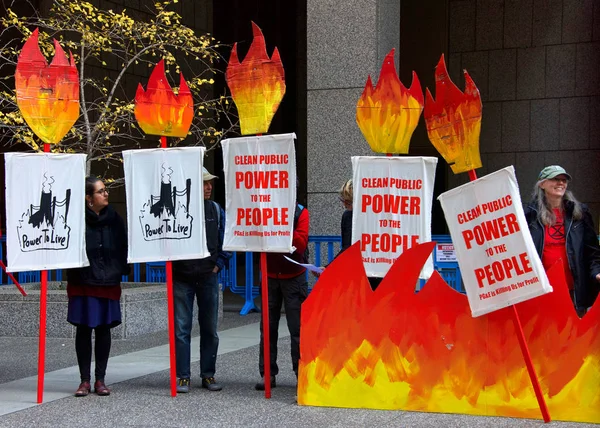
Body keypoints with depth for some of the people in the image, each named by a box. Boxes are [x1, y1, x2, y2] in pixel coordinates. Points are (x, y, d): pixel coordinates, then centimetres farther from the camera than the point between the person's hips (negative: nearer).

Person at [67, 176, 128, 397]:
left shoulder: (114, 219, 5)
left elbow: (123, 248, 9)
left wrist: (119, 271, 0)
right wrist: (73, 272, -15)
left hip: (108, 283, 3)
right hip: (82, 283, -3)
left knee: (103, 329, 6)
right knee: (83, 329, 3)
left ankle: (100, 380, 14)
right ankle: (84, 380, 11)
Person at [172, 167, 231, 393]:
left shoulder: (216, 210, 6)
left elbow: (226, 239, 13)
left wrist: (219, 264, 5)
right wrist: (172, 264, -5)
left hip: (208, 277, 3)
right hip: (181, 278, -3)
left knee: (209, 329, 8)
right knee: (181, 329, -1)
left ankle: (208, 375, 17)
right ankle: (182, 377, 7)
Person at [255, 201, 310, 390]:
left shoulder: (300, 212, 0)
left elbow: (301, 244, -12)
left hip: (294, 277, -2)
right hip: (269, 276, 2)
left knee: (298, 328, -2)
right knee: (268, 327, 3)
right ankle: (267, 373, 8)